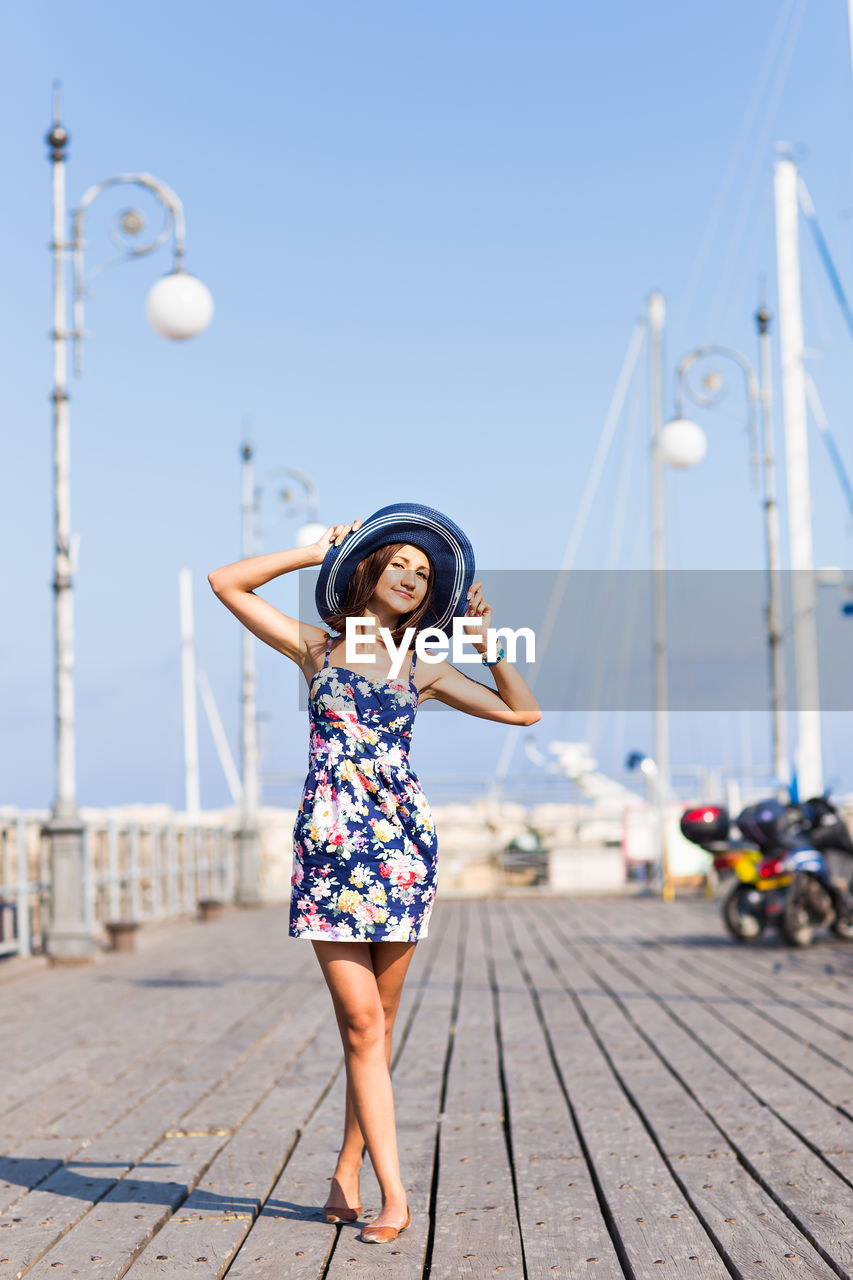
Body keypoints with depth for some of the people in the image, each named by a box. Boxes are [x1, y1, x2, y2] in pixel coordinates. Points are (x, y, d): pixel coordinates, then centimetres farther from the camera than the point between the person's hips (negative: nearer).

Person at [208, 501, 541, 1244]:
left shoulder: (421, 668, 13)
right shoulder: (316, 647, 10)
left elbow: (523, 711, 16)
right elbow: (227, 583, 6)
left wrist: (487, 642, 8)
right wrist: (319, 551, 9)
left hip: (402, 842, 2)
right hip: (329, 845, -2)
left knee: (377, 1020, 4)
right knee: (361, 1019, -8)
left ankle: (350, 1170, 17)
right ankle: (393, 1194, -7)